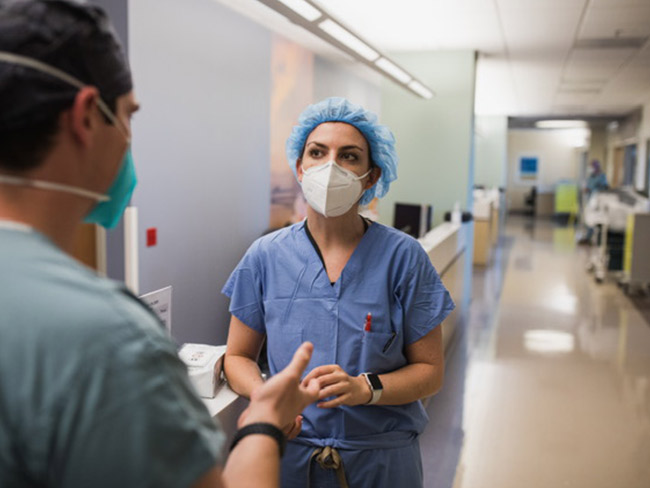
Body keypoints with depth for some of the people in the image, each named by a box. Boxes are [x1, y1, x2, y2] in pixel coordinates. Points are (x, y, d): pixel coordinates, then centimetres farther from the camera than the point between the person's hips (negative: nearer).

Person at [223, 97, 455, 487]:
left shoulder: (403, 257, -9)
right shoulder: (266, 256, -5)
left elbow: (430, 370, -6)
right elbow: (238, 356, 4)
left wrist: (364, 388, -23)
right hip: (289, 452, 2)